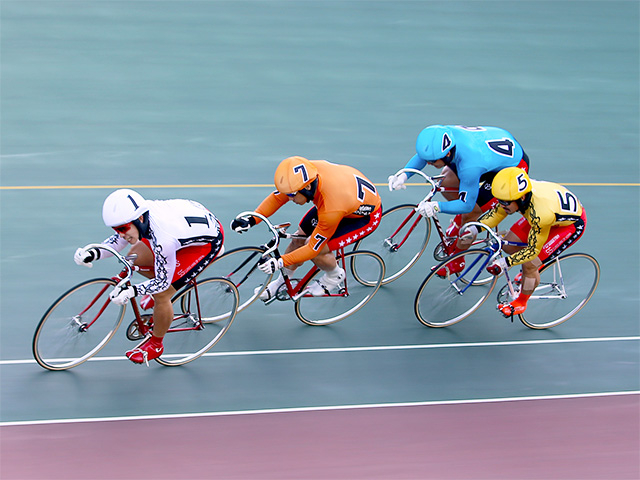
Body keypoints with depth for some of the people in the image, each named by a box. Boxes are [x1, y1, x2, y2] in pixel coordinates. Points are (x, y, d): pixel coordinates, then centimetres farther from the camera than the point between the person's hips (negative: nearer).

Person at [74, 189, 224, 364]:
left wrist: (131, 291, -34)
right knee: (135, 257, 5)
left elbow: (162, 282, -24)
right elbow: (117, 241, 0)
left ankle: (155, 345, 16)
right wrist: (95, 253, -16)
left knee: (161, 295, -9)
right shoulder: (139, 213, -19)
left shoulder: (163, 239, -39)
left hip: (208, 241, -8)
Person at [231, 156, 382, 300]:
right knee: (299, 238, 3)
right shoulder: (304, 175, -27)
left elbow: (313, 248, -29)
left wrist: (279, 262, -31)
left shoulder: (331, 210, -42)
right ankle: (281, 281, 26)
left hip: (366, 216, -7)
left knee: (317, 250, -18)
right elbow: (277, 197, -10)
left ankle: (335, 276, 14)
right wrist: (252, 220, -20)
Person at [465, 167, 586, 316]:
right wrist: (474, 228, -15)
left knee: (530, 264, -12)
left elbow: (533, 250, -28)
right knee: (509, 245, 1)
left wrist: (505, 263, -31)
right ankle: (529, 273, 30)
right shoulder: (517, 192, -25)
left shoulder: (540, 213, -43)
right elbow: (497, 212, -4)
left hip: (571, 223, -7)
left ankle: (521, 303, 14)